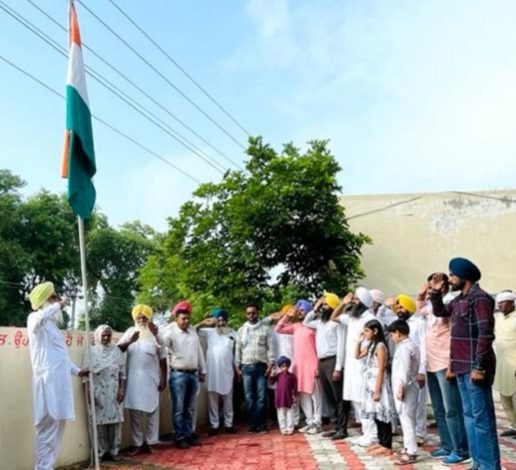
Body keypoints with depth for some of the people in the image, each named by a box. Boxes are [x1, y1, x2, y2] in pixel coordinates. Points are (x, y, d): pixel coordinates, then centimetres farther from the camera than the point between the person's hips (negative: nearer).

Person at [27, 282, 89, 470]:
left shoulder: (52, 324, 25)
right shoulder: (35, 319, -2)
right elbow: (40, 316, -31)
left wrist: (77, 370, 28)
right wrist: (58, 305, -18)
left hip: (59, 381, 9)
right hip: (48, 381, -9)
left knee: (57, 427, 11)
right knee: (49, 428, -9)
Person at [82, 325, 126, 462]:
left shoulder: (117, 351, 5)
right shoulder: (91, 352, 0)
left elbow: (122, 373, 5)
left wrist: (122, 389, -3)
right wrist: (88, 393, -9)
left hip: (114, 392, 2)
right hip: (97, 392, -2)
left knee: (115, 421, 3)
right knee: (99, 422, 1)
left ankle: (114, 451, 14)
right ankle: (100, 452, 13)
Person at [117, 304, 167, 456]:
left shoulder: (155, 335, 0)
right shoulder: (130, 332, 3)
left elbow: (162, 358, 3)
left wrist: (163, 378, 0)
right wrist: (130, 341, -23)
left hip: (151, 379, -1)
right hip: (134, 378, 1)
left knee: (151, 411, 5)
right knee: (135, 412, 4)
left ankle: (149, 442, 16)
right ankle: (137, 444, 13)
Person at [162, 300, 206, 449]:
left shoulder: (192, 330, 11)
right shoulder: (170, 330, -7)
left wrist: (202, 371, 17)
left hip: (193, 374, 6)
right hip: (178, 374, -5)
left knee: (190, 408, 13)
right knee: (178, 408, 1)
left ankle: (189, 434, 23)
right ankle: (179, 437, 10)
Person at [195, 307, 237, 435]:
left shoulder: (233, 333, 7)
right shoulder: (209, 332, 3)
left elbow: (236, 351, 10)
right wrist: (203, 323, -17)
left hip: (227, 371, 1)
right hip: (212, 371, -1)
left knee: (228, 398, 8)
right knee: (212, 399, 3)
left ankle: (228, 424, 16)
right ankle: (214, 425, 11)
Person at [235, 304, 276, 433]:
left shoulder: (265, 328, 4)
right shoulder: (241, 330, 12)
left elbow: (271, 347, 1)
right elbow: (238, 349, 11)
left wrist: (270, 364, -8)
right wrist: (237, 366, 6)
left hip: (261, 366, -2)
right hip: (246, 367, 2)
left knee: (261, 396, -3)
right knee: (249, 397, 3)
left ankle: (261, 424, 4)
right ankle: (253, 424, 10)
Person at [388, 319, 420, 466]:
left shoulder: (404, 347, -16)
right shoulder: (411, 345, 16)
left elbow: (405, 370, -22)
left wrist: (401, 387, -22)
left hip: (405, 388, -10)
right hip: (408, 387, 10)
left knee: (406, 419, -8)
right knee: (407, 418, 16)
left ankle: (411, 452, -7)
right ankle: (408, 448, 24)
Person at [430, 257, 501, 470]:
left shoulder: (479, 298, -14)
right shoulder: (459, 300, 13)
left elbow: (485, 334, -19)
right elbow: (439, 311, 30)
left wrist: (479, 367, -21)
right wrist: (435, 292, 12)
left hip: (474, 367, -9)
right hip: (463, 367, 9)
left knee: (482, 417, -3)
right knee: (470, 415, 14)